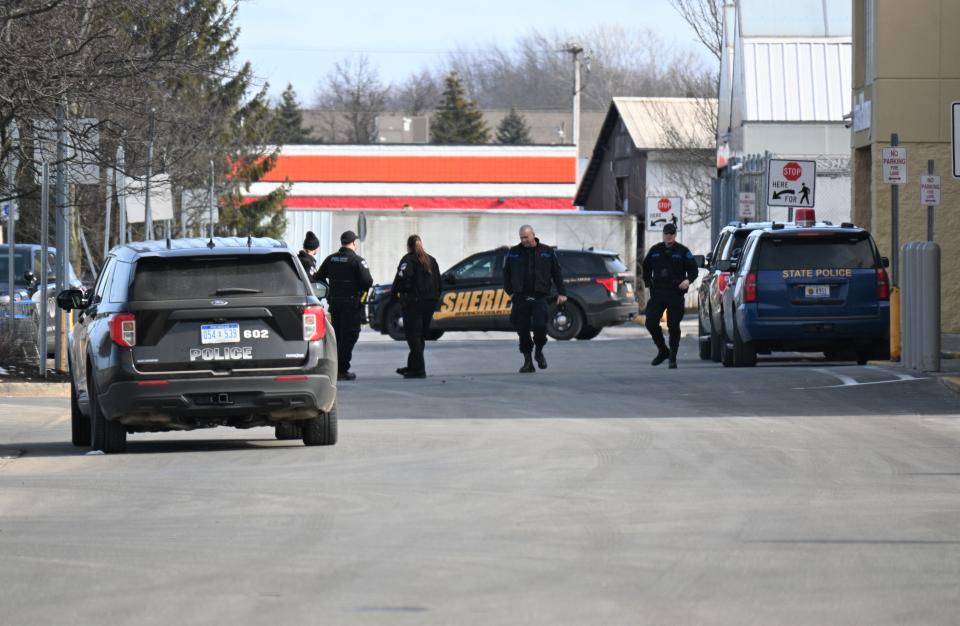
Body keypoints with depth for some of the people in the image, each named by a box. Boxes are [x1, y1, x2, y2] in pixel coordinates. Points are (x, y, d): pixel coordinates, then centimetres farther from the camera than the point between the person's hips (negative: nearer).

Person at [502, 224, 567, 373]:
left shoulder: (547, 252, 6)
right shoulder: (513, 253, 9)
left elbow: (556, 273, 10)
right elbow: (506, 272, 18)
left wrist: (561, 293, 6)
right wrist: (509, 290, 11)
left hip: (540, 298, -2)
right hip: (521, 298, 2)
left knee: (540, 326, -16)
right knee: (523, 330, 1)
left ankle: (539, 351, 12)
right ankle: (527, 362, 11)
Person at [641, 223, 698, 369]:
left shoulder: (682, 251, 1)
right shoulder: (654, 251, 10)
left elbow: (694, 269, 2)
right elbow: (646, 268, 23)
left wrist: (688, 280, -17)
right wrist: (648, 284, 12)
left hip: (676, 295, -3)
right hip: (657, 293, 3)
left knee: (673, 326, -4)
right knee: (651, 323, -4)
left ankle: (673, 358, 5)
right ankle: (662, 350, 17)